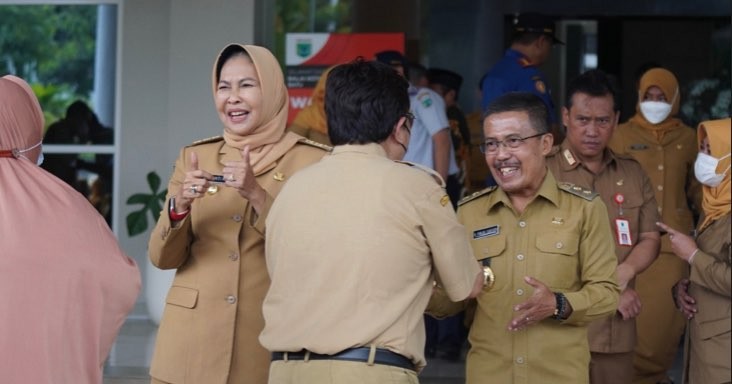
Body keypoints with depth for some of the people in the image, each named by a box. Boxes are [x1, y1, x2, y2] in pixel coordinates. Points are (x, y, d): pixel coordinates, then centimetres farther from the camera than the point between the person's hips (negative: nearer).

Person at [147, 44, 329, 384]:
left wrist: (257, 196, -21)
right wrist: (179, 206, -16)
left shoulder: (310, 161, -3)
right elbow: (162, 258, 3)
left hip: (269, 343, -2)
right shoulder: (194, 157, 6)